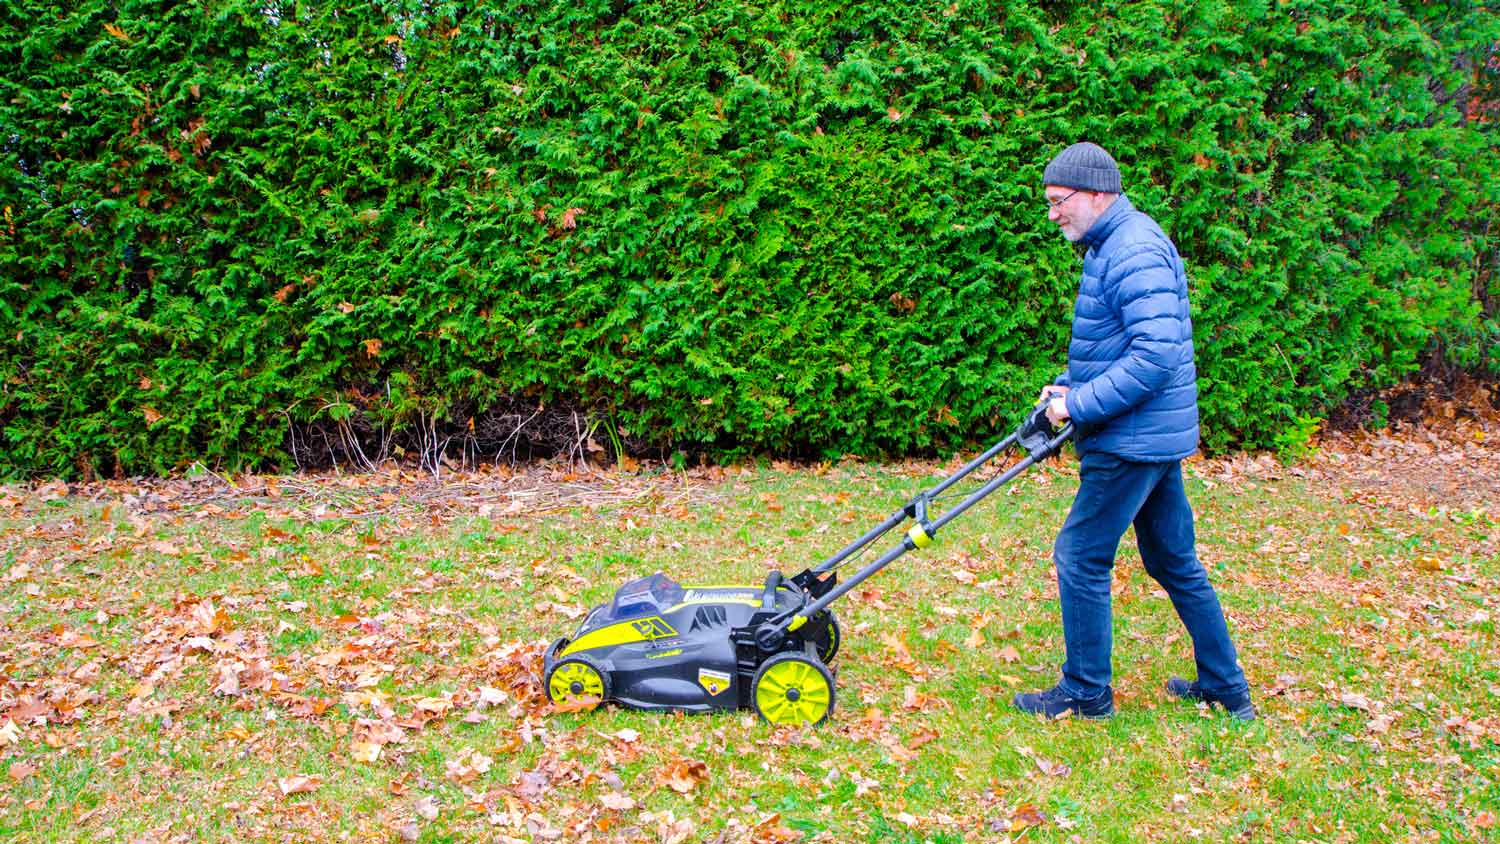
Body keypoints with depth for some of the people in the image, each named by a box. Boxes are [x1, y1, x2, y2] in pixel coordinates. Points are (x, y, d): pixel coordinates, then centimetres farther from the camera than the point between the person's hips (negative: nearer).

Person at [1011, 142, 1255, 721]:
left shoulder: (1134, 251, -19)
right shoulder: (1113, 245, 15)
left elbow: (1157, 354, -28)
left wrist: (1078, 406, -22)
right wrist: (1067, 386, 9)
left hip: (1132, 441, -10)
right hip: (1156, 436, 10)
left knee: (1081, 557, -1)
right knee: (1174, 562, 17)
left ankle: (1086, 692, 12)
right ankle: (1226, 686, 27)